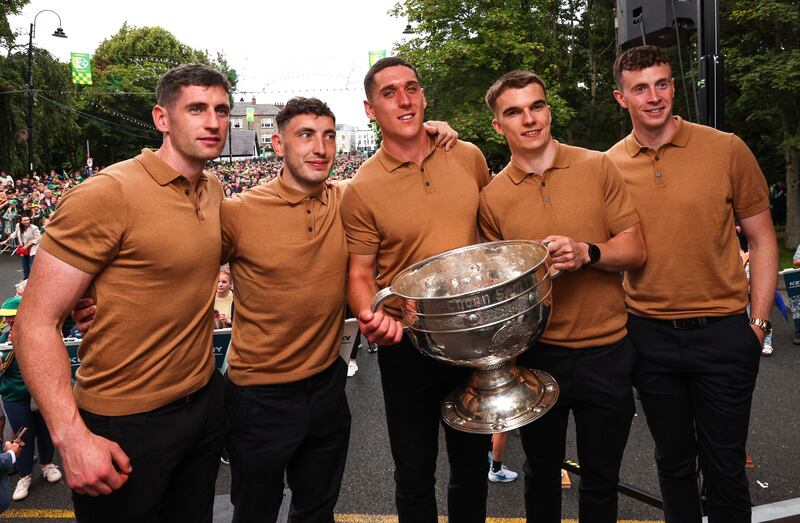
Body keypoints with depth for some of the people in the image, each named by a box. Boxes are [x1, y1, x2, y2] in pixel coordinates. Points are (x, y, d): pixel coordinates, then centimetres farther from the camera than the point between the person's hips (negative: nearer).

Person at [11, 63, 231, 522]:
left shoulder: (215, 191, 2)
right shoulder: (107, 194, -20)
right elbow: (36, 321, -20)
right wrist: (71, 436, -26)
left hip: (206, 401, 6)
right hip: (126, 424, -6)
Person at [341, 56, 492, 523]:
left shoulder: (469, 158, 0)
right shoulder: (362, 189, -10)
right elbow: (360, 274, -6)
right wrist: (371, 317, -26)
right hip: (409, 347, -3)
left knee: (473, 466, 21)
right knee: (415, 476, 14)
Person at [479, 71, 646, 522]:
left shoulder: (598, 168, -3)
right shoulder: (493, 196, -1)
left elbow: (635, 250, -3)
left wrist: (586, 253, -21)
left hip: (606, 350, 0)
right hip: (537, 354, 1)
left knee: (601, 480, 16)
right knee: (542, 474, 19)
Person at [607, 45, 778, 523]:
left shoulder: (726, 149, -5)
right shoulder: (609, 166, 0)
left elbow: (762, 239, 0)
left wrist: (759, 322, -3)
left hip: (722, 332, -1)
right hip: (649, 334, 2)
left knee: (724, 464, 11)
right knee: (674, 460, 18)